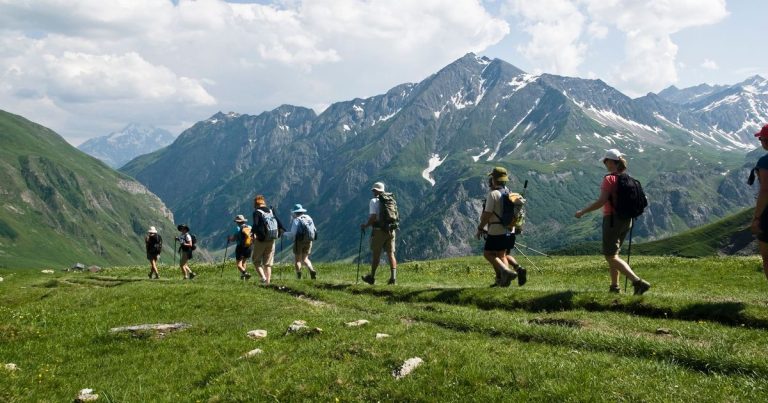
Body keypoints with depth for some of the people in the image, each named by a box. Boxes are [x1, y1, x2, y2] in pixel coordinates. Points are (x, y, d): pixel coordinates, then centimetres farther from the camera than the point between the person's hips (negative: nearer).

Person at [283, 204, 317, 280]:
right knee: (305, 259, 16)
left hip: (299, 241, -5)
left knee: (297, 260, 7)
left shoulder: (296, 220, -12)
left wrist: (285, 234, 2)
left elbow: (292, 233, -16)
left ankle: (299, 277, 0)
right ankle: (312, 271, -8)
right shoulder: (308, 218, 7)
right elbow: (314, 230, 9)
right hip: (309, 241, 5)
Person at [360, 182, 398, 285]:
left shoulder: (374, 201, -7)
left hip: (379, 231, -4)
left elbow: (373, 217, -16)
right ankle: (393, 277, -5)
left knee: (375, 254, 7)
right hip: (390, 230, 4)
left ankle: (372, 277, 20)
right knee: (391, 254, 4)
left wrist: (365, 225, -1)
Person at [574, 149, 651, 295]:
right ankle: (614, 287, 23)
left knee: (611, 256, -4)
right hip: (626, 220, 8)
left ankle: (638, 282, -17)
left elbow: (602, 201, -23)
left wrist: (582, 211, -15)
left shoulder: (609, 179, -15)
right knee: (613, 253, 21)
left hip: (612, 219, -8)